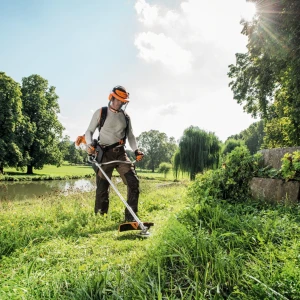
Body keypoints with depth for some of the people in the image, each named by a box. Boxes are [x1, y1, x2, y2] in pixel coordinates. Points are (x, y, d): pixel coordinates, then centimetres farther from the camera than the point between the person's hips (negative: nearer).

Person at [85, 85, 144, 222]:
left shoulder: (126, 117, 14)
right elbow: (89, 131, 5)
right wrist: (90, 144, -15)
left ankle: (130, 218, 1)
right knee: (102, 188, -1)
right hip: (105, 154, -3)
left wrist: (136, 150, 2)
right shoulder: (100, 112, 3)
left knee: (133, 182, -9)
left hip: (120, 154, 4)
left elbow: (130, 135, 18)